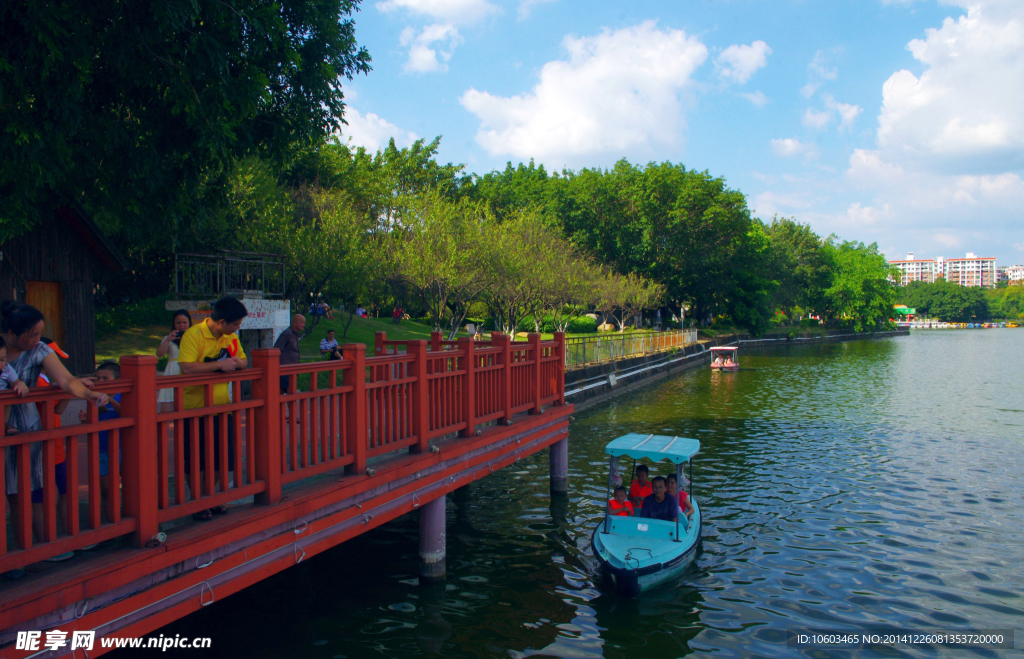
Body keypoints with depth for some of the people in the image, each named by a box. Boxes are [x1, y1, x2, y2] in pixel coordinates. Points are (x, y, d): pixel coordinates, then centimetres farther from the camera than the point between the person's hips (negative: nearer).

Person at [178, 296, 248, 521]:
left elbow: (244, 361, 14)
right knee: (196, 462, 3)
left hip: (221, 405, 6)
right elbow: (186, 368, -30)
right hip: (196, 407, -6)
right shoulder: (193, 335, -17)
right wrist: (220, 365, -27)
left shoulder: (231, 336, 5)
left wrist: (236, 362, -9)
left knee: (220, 459, 11)